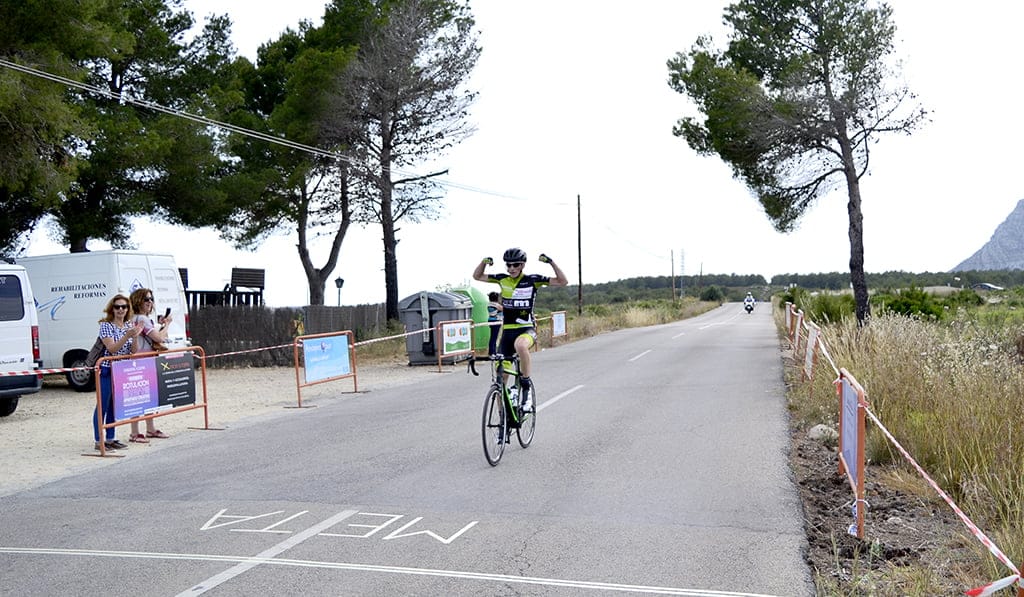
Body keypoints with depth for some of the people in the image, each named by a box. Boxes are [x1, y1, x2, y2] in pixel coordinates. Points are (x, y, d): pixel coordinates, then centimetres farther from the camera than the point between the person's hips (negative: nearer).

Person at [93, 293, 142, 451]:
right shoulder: (106, 325, -9)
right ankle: (98, 441, 3)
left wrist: (135, 337, -13)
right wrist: (127, 335, -28)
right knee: (103, 405, -2)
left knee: (114, 405, 12)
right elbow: (111, 348, -18)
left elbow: (133, 351, 5)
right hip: (106, 370, -6)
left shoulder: (129, 325, 8)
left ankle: (111, 439, 19)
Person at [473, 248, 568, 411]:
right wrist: (484, 262, -6)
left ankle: (527, 385, -23)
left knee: (520, 345, -41)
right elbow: (477, 276, 12)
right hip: (507, 331, 4)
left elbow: (563, 282, -6)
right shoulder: (502, 279, 4)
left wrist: (551, 262, -16)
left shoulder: (532, 280, -4)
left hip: (526, 329, -4)